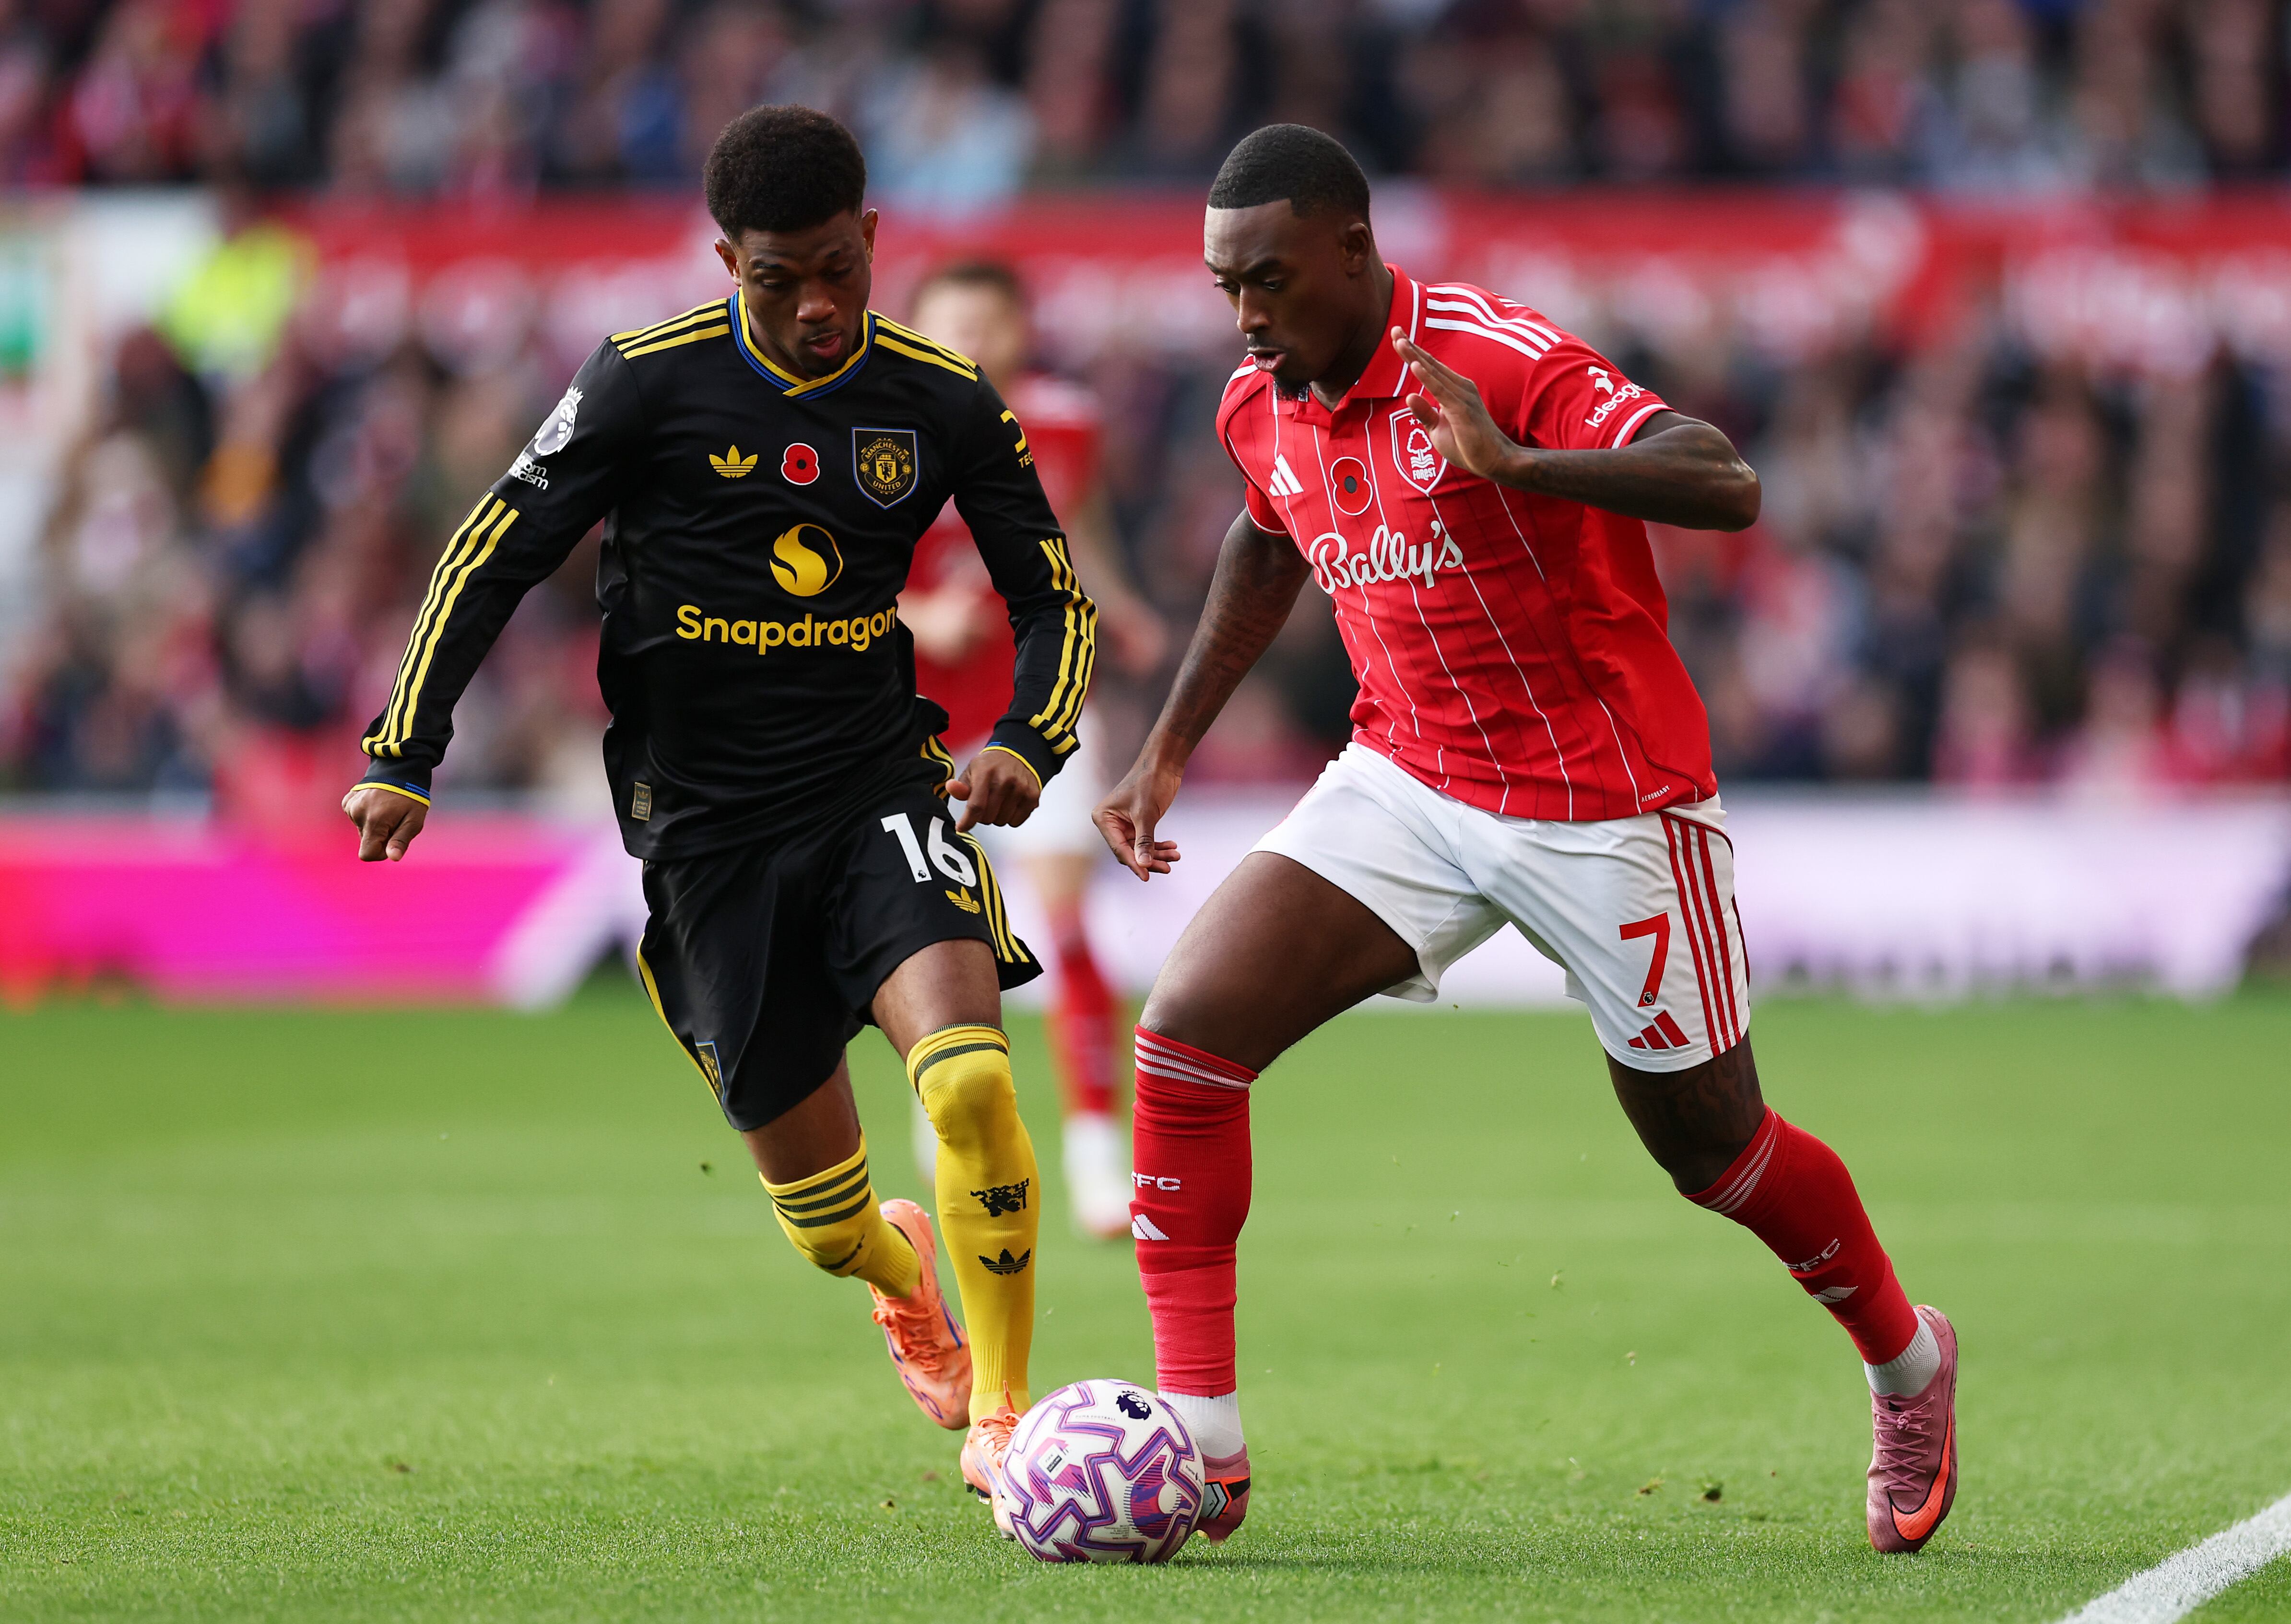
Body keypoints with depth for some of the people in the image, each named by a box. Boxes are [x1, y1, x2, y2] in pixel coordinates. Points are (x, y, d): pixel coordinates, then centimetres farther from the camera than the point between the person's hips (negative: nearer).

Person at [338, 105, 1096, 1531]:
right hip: (708, 825, 0)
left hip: (881, 786, 0)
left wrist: (1030, 741, -10)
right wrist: (404, 753, -6)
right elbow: (498, 556, -1)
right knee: (819, 1205, 4)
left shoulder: (942, 400, -1)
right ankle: (899, 1270, 43)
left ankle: (1002, 1416, -12)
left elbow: (1053, 595, 9)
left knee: (968, 1079, -26)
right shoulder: (648, 383, -7)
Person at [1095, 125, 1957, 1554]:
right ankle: (1200, 1451, -12)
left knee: (1709, 1143, 8)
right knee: (1186, 1032, -14)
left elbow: (1728, 487, -33)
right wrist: (1170, 752, 19)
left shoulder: (1495, 358, -22)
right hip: (1410, 784, 6)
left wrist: (1519, 465, -46)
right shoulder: (1264, 411, 0)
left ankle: (1908, 1364, 38)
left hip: (1609, 808, -6)